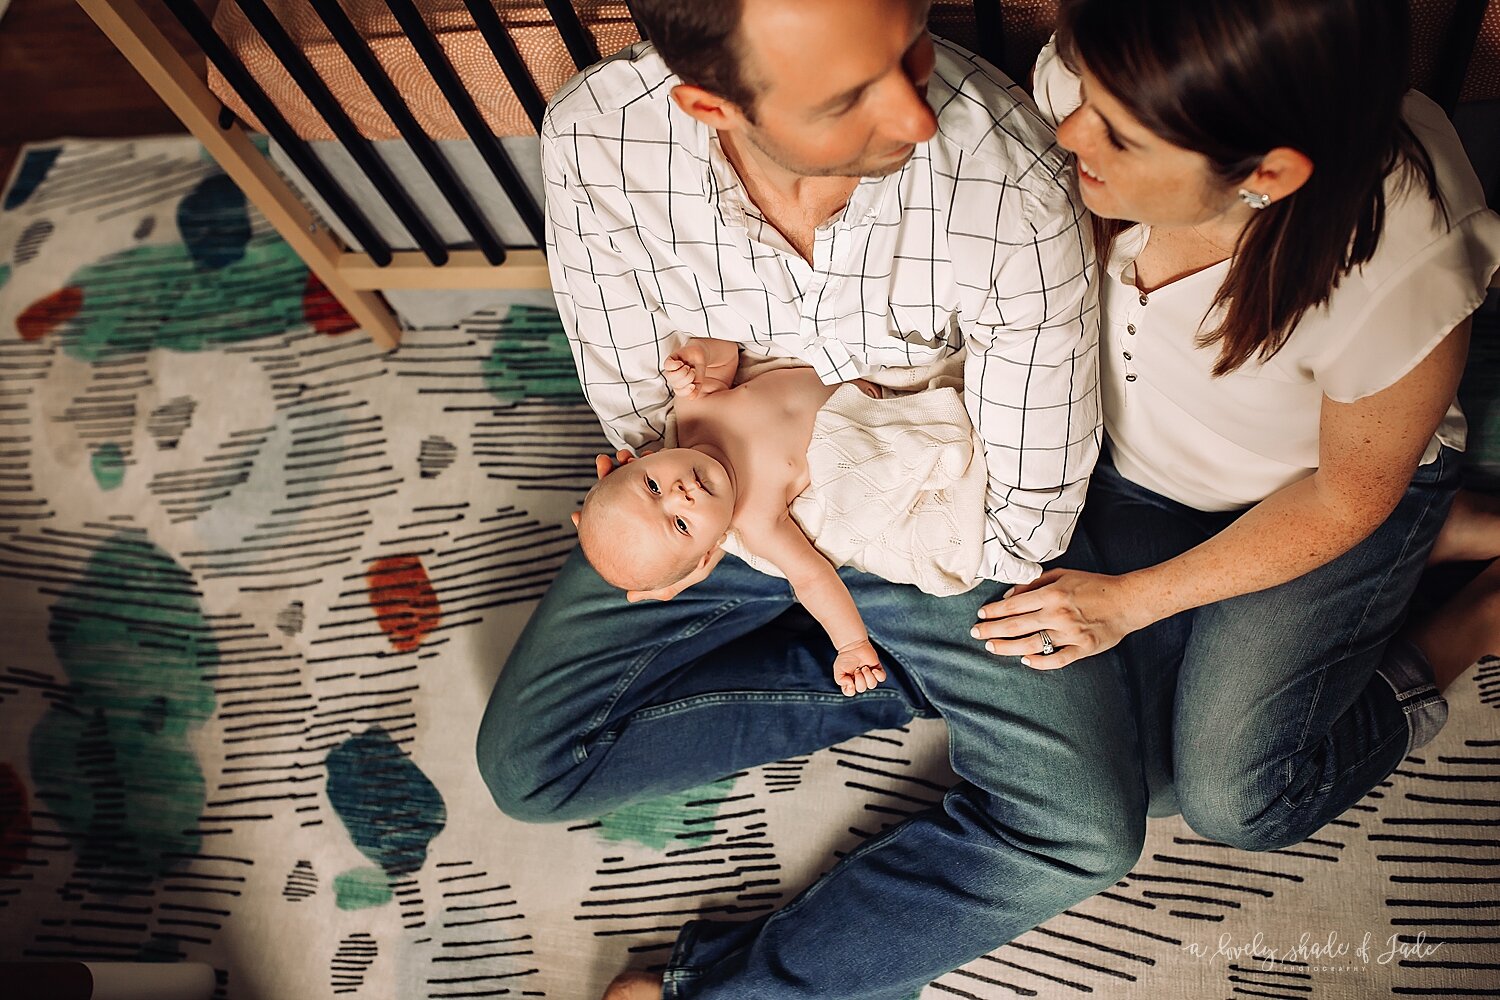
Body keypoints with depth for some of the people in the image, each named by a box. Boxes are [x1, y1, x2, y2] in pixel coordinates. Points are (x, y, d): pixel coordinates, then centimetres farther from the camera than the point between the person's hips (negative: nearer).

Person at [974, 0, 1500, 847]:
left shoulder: (1403, 274, -38)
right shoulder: (1080, 80, -29)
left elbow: (1349, 495, -18)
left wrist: (1131, 600, -15)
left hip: (1336, 488, -4)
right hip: (1140, 460, 5)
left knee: (1232, 797, -6)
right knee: (1140, 767, -1)